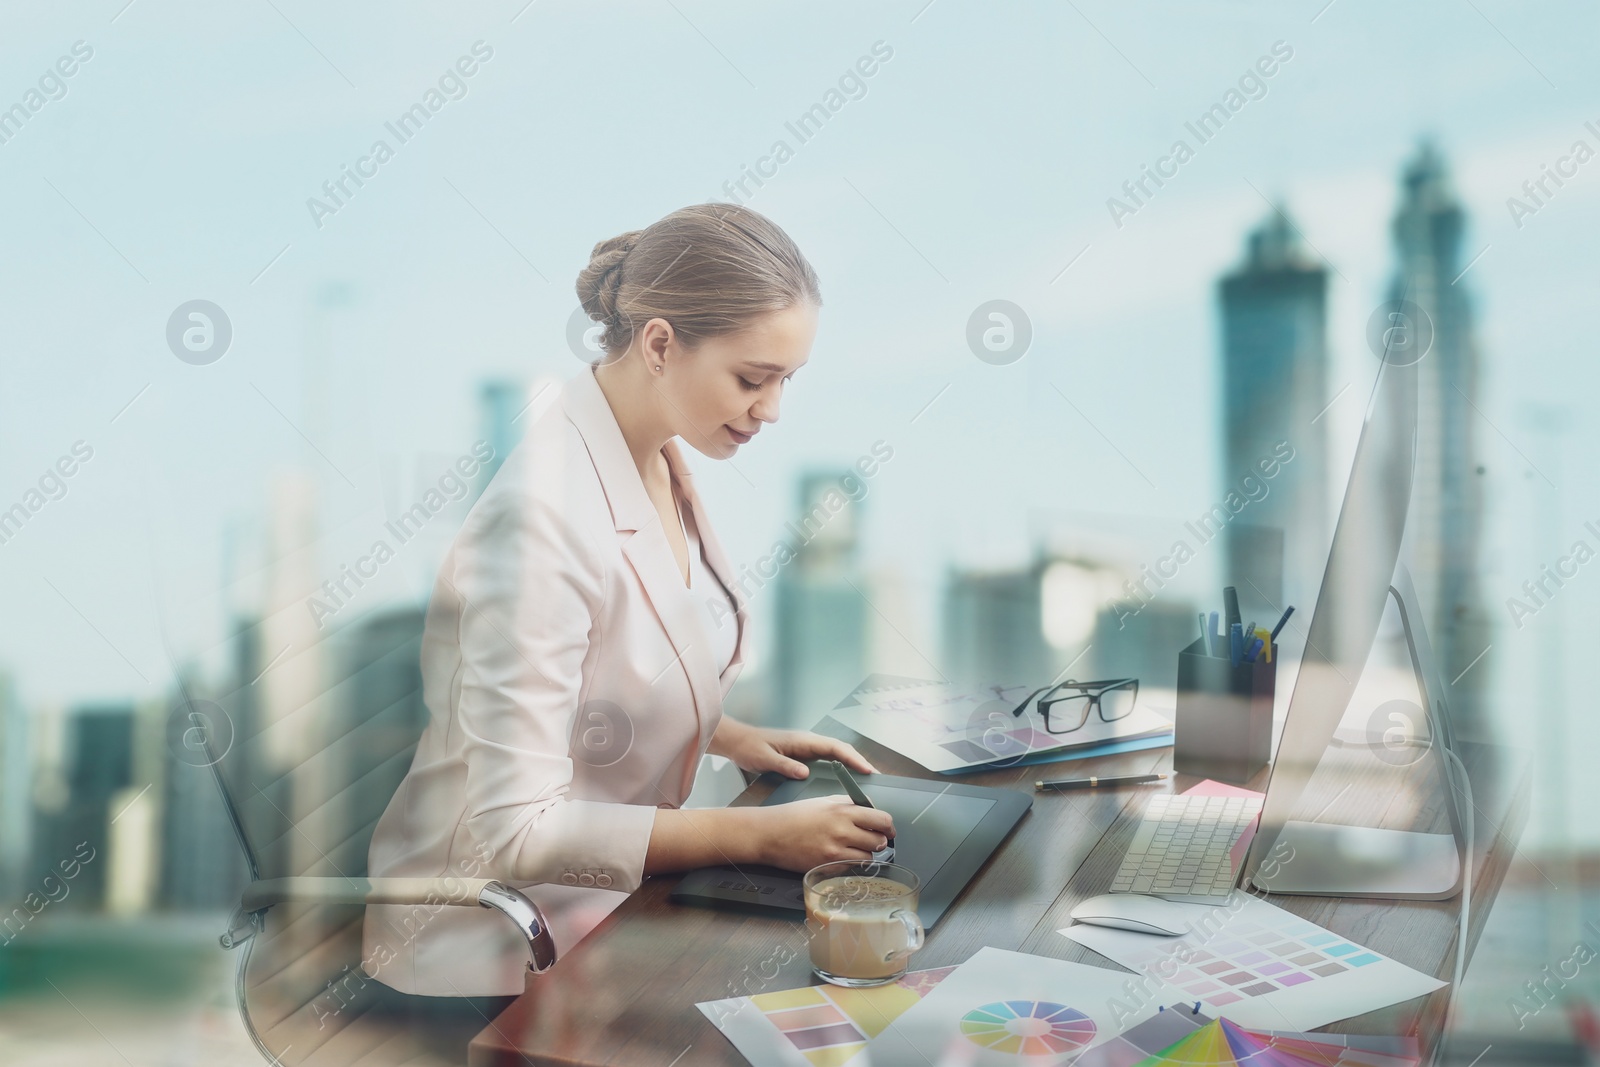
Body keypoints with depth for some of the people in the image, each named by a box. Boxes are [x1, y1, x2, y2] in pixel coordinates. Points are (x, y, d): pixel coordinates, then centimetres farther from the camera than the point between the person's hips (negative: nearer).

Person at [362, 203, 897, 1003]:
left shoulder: (659, 462, 2)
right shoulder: (542, 515, -26)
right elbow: (515, 831, -26)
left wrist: (731, 735, 3)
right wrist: (759, 835, -25)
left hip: (609, 898, 8)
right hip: (498, 948, -8)